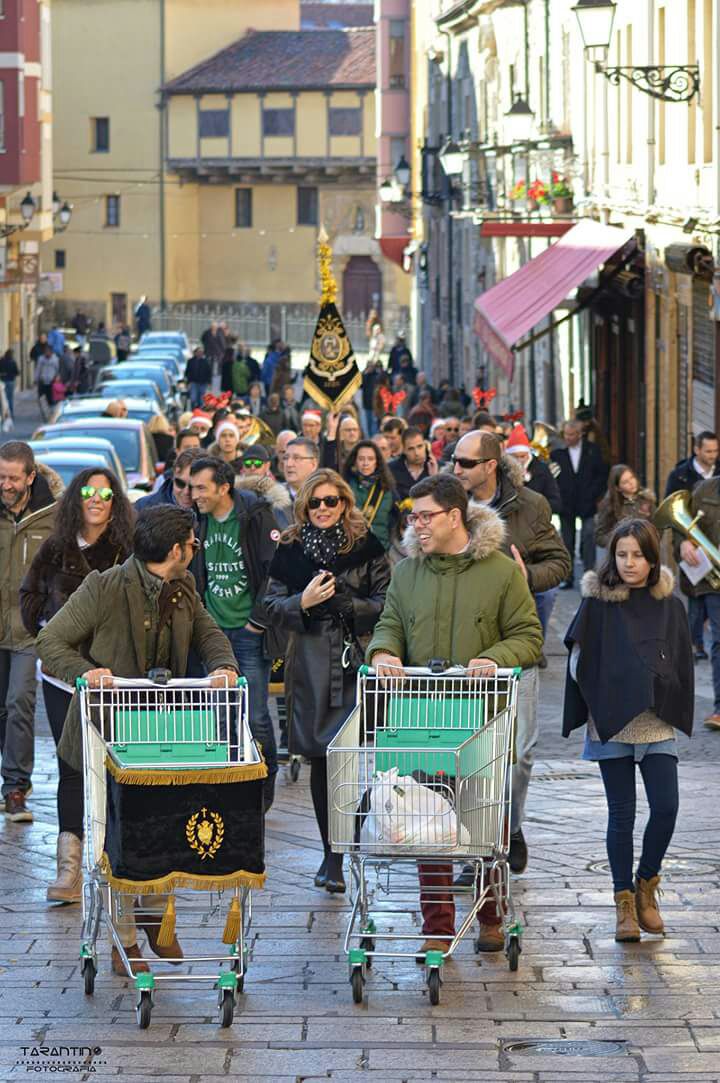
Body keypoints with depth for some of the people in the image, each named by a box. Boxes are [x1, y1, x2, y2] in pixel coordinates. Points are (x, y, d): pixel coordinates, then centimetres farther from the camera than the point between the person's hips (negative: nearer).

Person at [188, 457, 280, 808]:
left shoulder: (256, 517, -10)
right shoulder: (200, 521, 8)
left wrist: (259, 618, -12)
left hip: (248, 631, -6)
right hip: (213, 631, 6)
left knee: (255, 716, -4)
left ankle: (264, 788, 9)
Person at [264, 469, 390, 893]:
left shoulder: (367, 547, 3)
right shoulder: (291, 550, 9)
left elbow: (385, 604, 1)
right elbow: (272, 606, 8)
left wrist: (346, 602, -13)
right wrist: (303, 602, -10)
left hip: (356, 661, -2)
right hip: (310, 663, 3)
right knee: (320, 759, 5)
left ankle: (334, 856, -8)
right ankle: (333, 850, 15)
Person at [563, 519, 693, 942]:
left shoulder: (670, 605, 5)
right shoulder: (598, 604, -1)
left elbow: (681, 666, 11)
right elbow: (578, 661, 1)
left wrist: (662, 694, 1)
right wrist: (602, 705, -6)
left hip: (658, 724, 2)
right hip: (611, 725, -2)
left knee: (666, 808, -8)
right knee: (622, 815, 2)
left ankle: (646, 886, 14)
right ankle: (625, 902, 12)